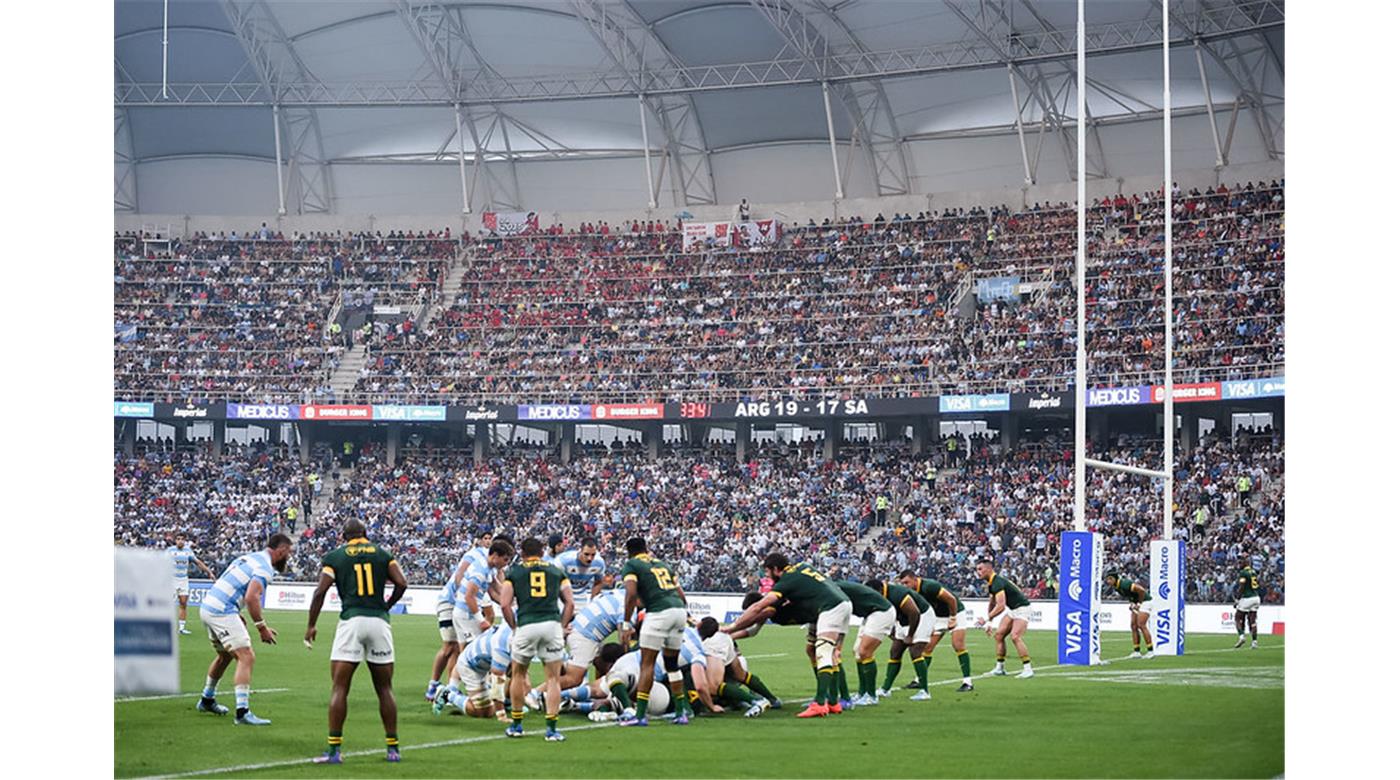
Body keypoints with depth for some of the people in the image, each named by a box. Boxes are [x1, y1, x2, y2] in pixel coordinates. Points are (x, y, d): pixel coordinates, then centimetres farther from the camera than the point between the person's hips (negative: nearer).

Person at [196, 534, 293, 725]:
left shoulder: (250, 558, 19)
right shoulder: (265, 567, -11)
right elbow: (251, 597, -25)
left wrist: (239, 618, 19)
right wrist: (262, 627, -18)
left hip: (207, 607, 10)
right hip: (223, 613, -10)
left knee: (225, 655, 28)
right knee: (246, 657, -14)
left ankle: (206, 700, 43)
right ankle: (242, 712, -23)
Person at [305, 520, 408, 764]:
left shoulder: (335, 557, 7)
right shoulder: (382, 553, 12)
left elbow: (320, 592, -2)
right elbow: (402, 584, 2)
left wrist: (311, 625, 6)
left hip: (351, 622, -2)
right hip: (379, 621, 2)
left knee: (339, 688, 0)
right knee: (385, 689, 11)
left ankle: (334, 749, -6)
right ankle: (392, 747, 13)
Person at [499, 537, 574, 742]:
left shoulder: (514, 572, 14)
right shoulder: (556, 571, 19)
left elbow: (505, 604, 3)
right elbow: (570, 603, 10)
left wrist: (514, 627, 13)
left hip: (526, 625, 0)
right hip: (552, 623, 1)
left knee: (518, 674, 18)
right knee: (553, 678, 6)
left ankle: (516, 724, 23)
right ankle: (551, 728, -3)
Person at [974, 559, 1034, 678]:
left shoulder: (998, 582, -24)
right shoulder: (991, 583, 9)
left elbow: (1001, 606, -33)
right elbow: (992, 604, 20)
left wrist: (987, 619, -28)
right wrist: (989, 623, 13)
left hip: (1022, 608, -10)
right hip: (1012, 610, 10)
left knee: (1015, 636, -23)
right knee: (999, 634, 5)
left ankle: (1028, 669, -20)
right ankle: (1000, 668, 11)